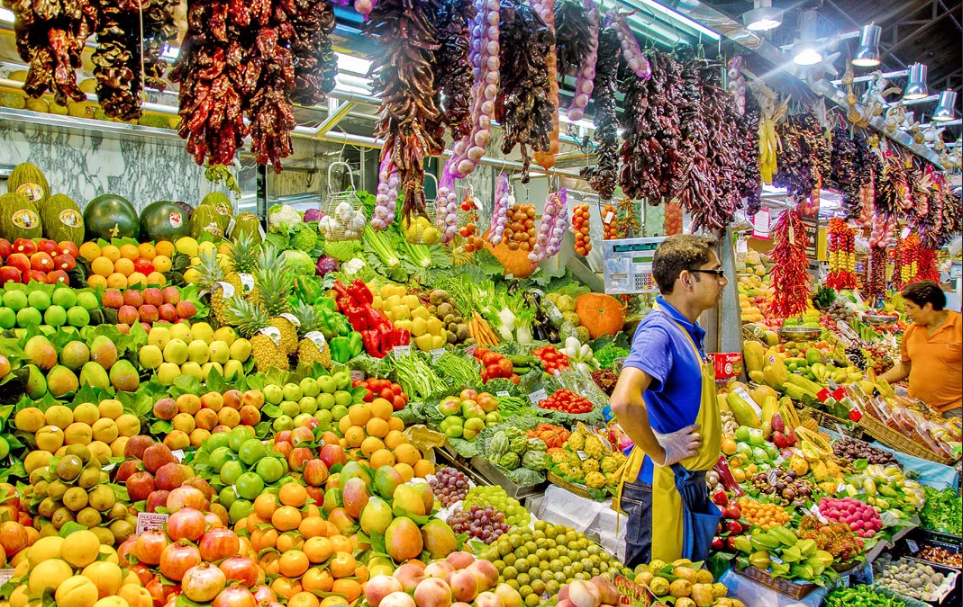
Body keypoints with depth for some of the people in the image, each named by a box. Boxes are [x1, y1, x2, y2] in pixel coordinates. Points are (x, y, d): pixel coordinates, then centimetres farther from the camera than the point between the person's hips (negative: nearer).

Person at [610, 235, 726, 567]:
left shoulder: (688, 330, 9)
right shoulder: (659, 331, -22)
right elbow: (623, 402, -38)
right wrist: (659, 453, -23)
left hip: (690, 481, 9)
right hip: (662, 486, -9)